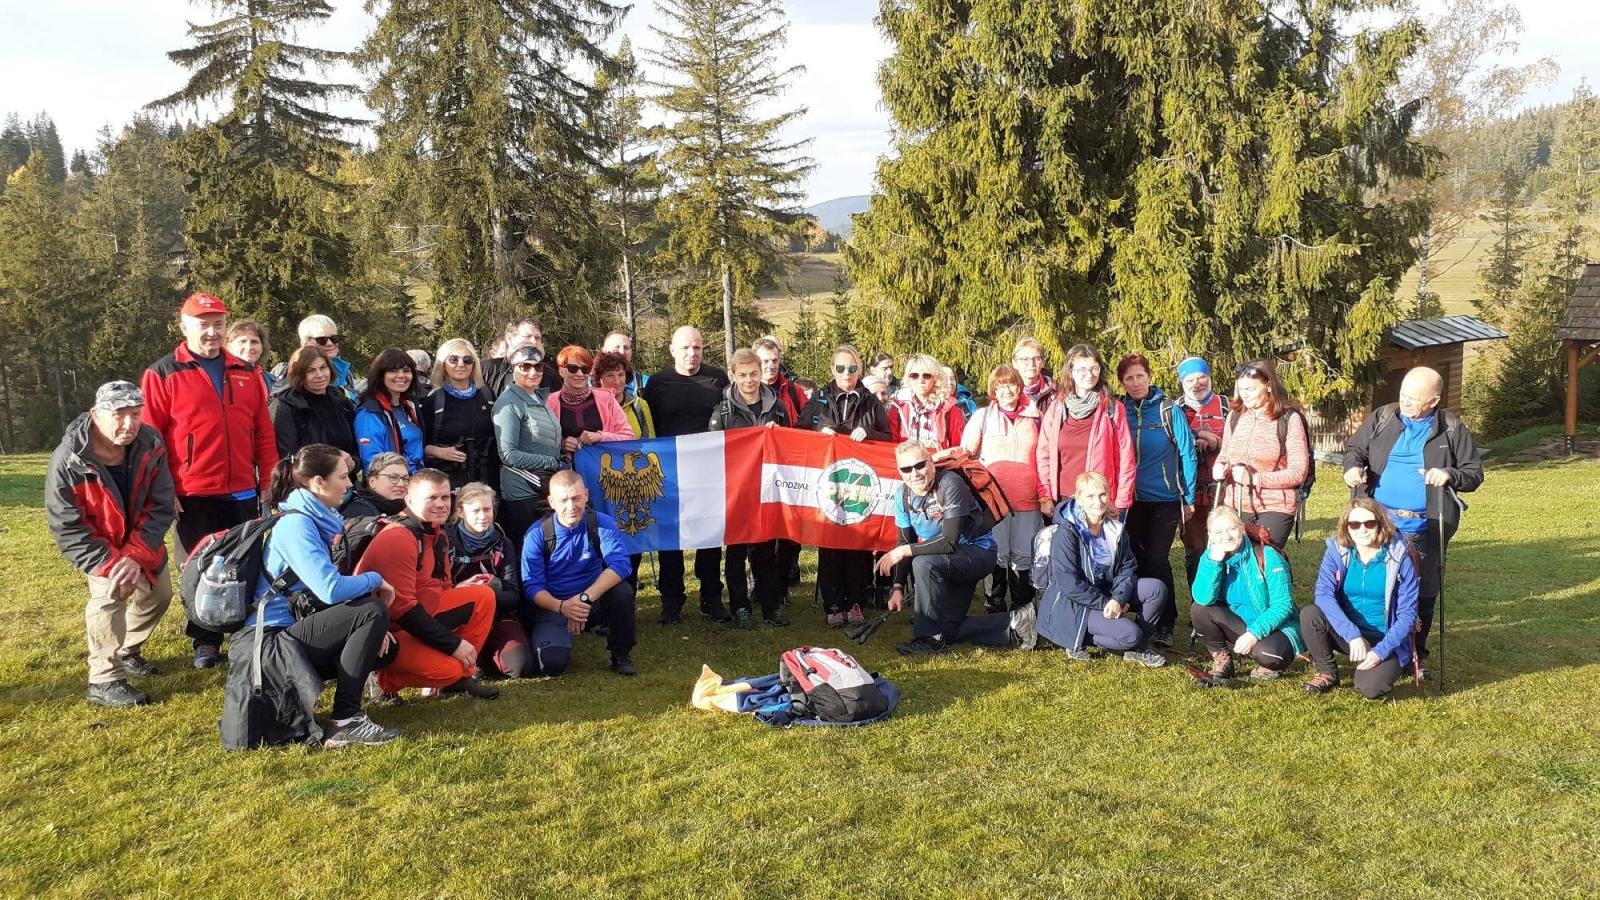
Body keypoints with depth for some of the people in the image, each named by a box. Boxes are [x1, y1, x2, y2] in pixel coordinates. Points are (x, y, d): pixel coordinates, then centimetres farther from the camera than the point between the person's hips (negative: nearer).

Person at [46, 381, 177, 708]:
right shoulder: (68, 460, -31)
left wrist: (136, 556, -28)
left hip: (141, 538, 5)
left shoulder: (150, 445, -22)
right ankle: (104, 681, -15)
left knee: (159, 593, 11)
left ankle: (127, 652, 37)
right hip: (95, 542, -5)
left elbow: (160, 507, -18)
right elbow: (67, 527, -25)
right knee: (108, 593, -25)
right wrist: (110, 563, -33)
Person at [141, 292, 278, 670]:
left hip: (242, 493, 3)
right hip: (193, 496, -3)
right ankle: (206, 642, 20)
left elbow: (264, 434, 10)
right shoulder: (162, 375, -2)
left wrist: (269, 482, 5)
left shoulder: (246, 373, 10)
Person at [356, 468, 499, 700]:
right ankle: (385, 680, 0)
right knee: (447, 668, -28)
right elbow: (401, 608, -26)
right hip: (387, 631, -9)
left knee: (483, 596, -1)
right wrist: (453, 644, -23)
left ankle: (461, 677, 5)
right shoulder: (397, 539, -23)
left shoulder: (436, 535, 8)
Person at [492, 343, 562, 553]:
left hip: (548, 489, 8)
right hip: (523, 494, -8)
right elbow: (508, 454, -17)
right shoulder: (509, 402, -11)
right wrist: (552, 463, -13)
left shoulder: (540, 398, 14)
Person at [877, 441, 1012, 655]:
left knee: (924, 563, -33)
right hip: (950, 564, 8)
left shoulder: (950, 484, -25)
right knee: (947, 631, 7)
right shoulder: (903, 494, -4)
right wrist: (898, 587, -8)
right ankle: (1010, 625, 21)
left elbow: (949, 542, -29)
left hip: (978, 552, -8)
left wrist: (903, 551, -28)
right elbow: (905, 543, 2)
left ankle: (931, 637, -19)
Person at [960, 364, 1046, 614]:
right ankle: (995, 610, 10)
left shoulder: (1034, 417, 11)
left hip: (1027, 499, 2)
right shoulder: (982, 416, 7)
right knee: (997, 556, 0)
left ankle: (1022, 611, 14)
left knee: (1024, 557, 4)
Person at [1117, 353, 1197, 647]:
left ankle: (1165, 624, 6)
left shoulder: (1169, 410, -5)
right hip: (1131, 501, 3)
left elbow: (1187, 454, -4)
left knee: (1157, 560, -5)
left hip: (1165, 500, -3)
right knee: (1138, 560, 8)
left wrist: (1189, 498, -5)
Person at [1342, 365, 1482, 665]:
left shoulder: (1453, 429, 0)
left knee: (1423, 594, 7)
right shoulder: (1382, 418, 3)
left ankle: (1415, 655, 23)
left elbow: (1474, 473, 4)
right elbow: (1354, 447, 14)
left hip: (1426, 528, -1)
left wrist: (1449, 474, -17)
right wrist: (1353, 466, -8)